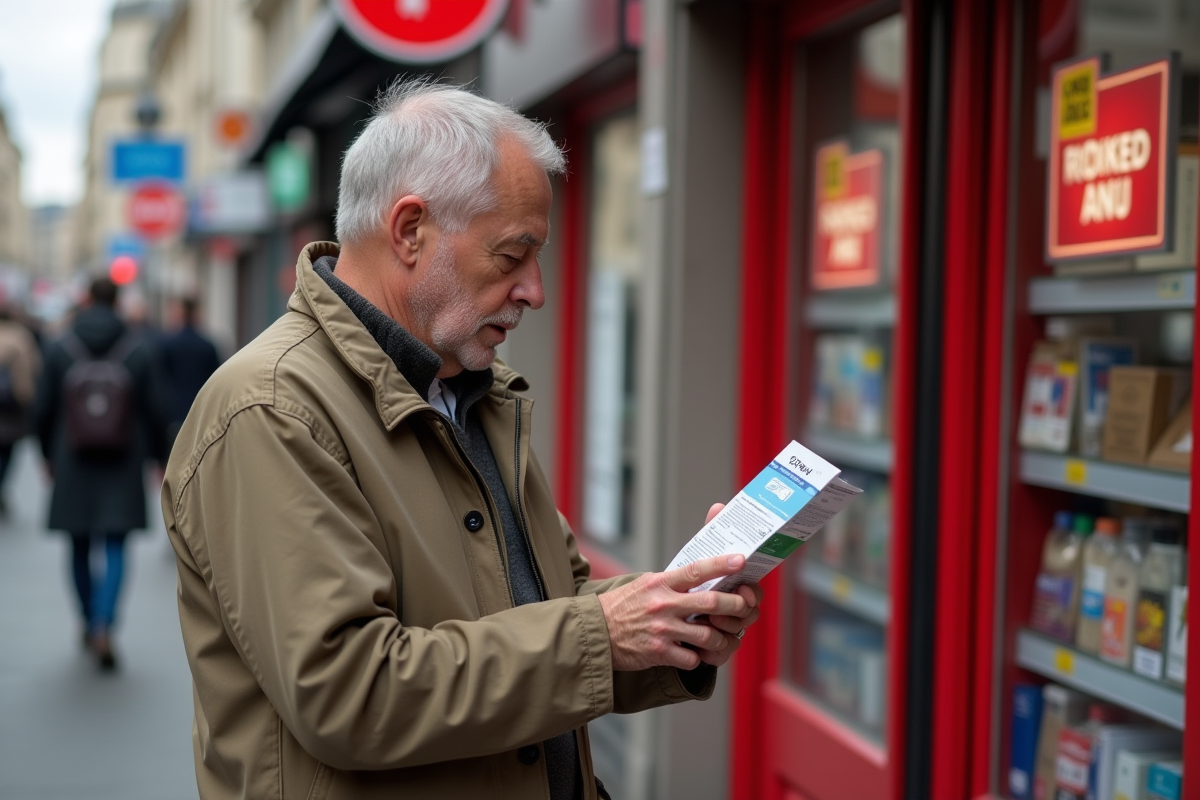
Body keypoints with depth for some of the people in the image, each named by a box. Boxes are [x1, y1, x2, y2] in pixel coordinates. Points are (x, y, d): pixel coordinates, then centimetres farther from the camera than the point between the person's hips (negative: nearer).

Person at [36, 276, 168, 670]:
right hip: (123, 466, -1)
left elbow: (44, 409, 0)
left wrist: (48, 454, 15)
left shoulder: (59, 349, -3)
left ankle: (89, 622, 27)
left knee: (81, 547, 15)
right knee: (115, 548, 0)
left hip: (74, 464, 1)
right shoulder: (137, 351, -4)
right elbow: (154, 412, -2)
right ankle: (104, 627, -16)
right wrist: (160, 458, 11)